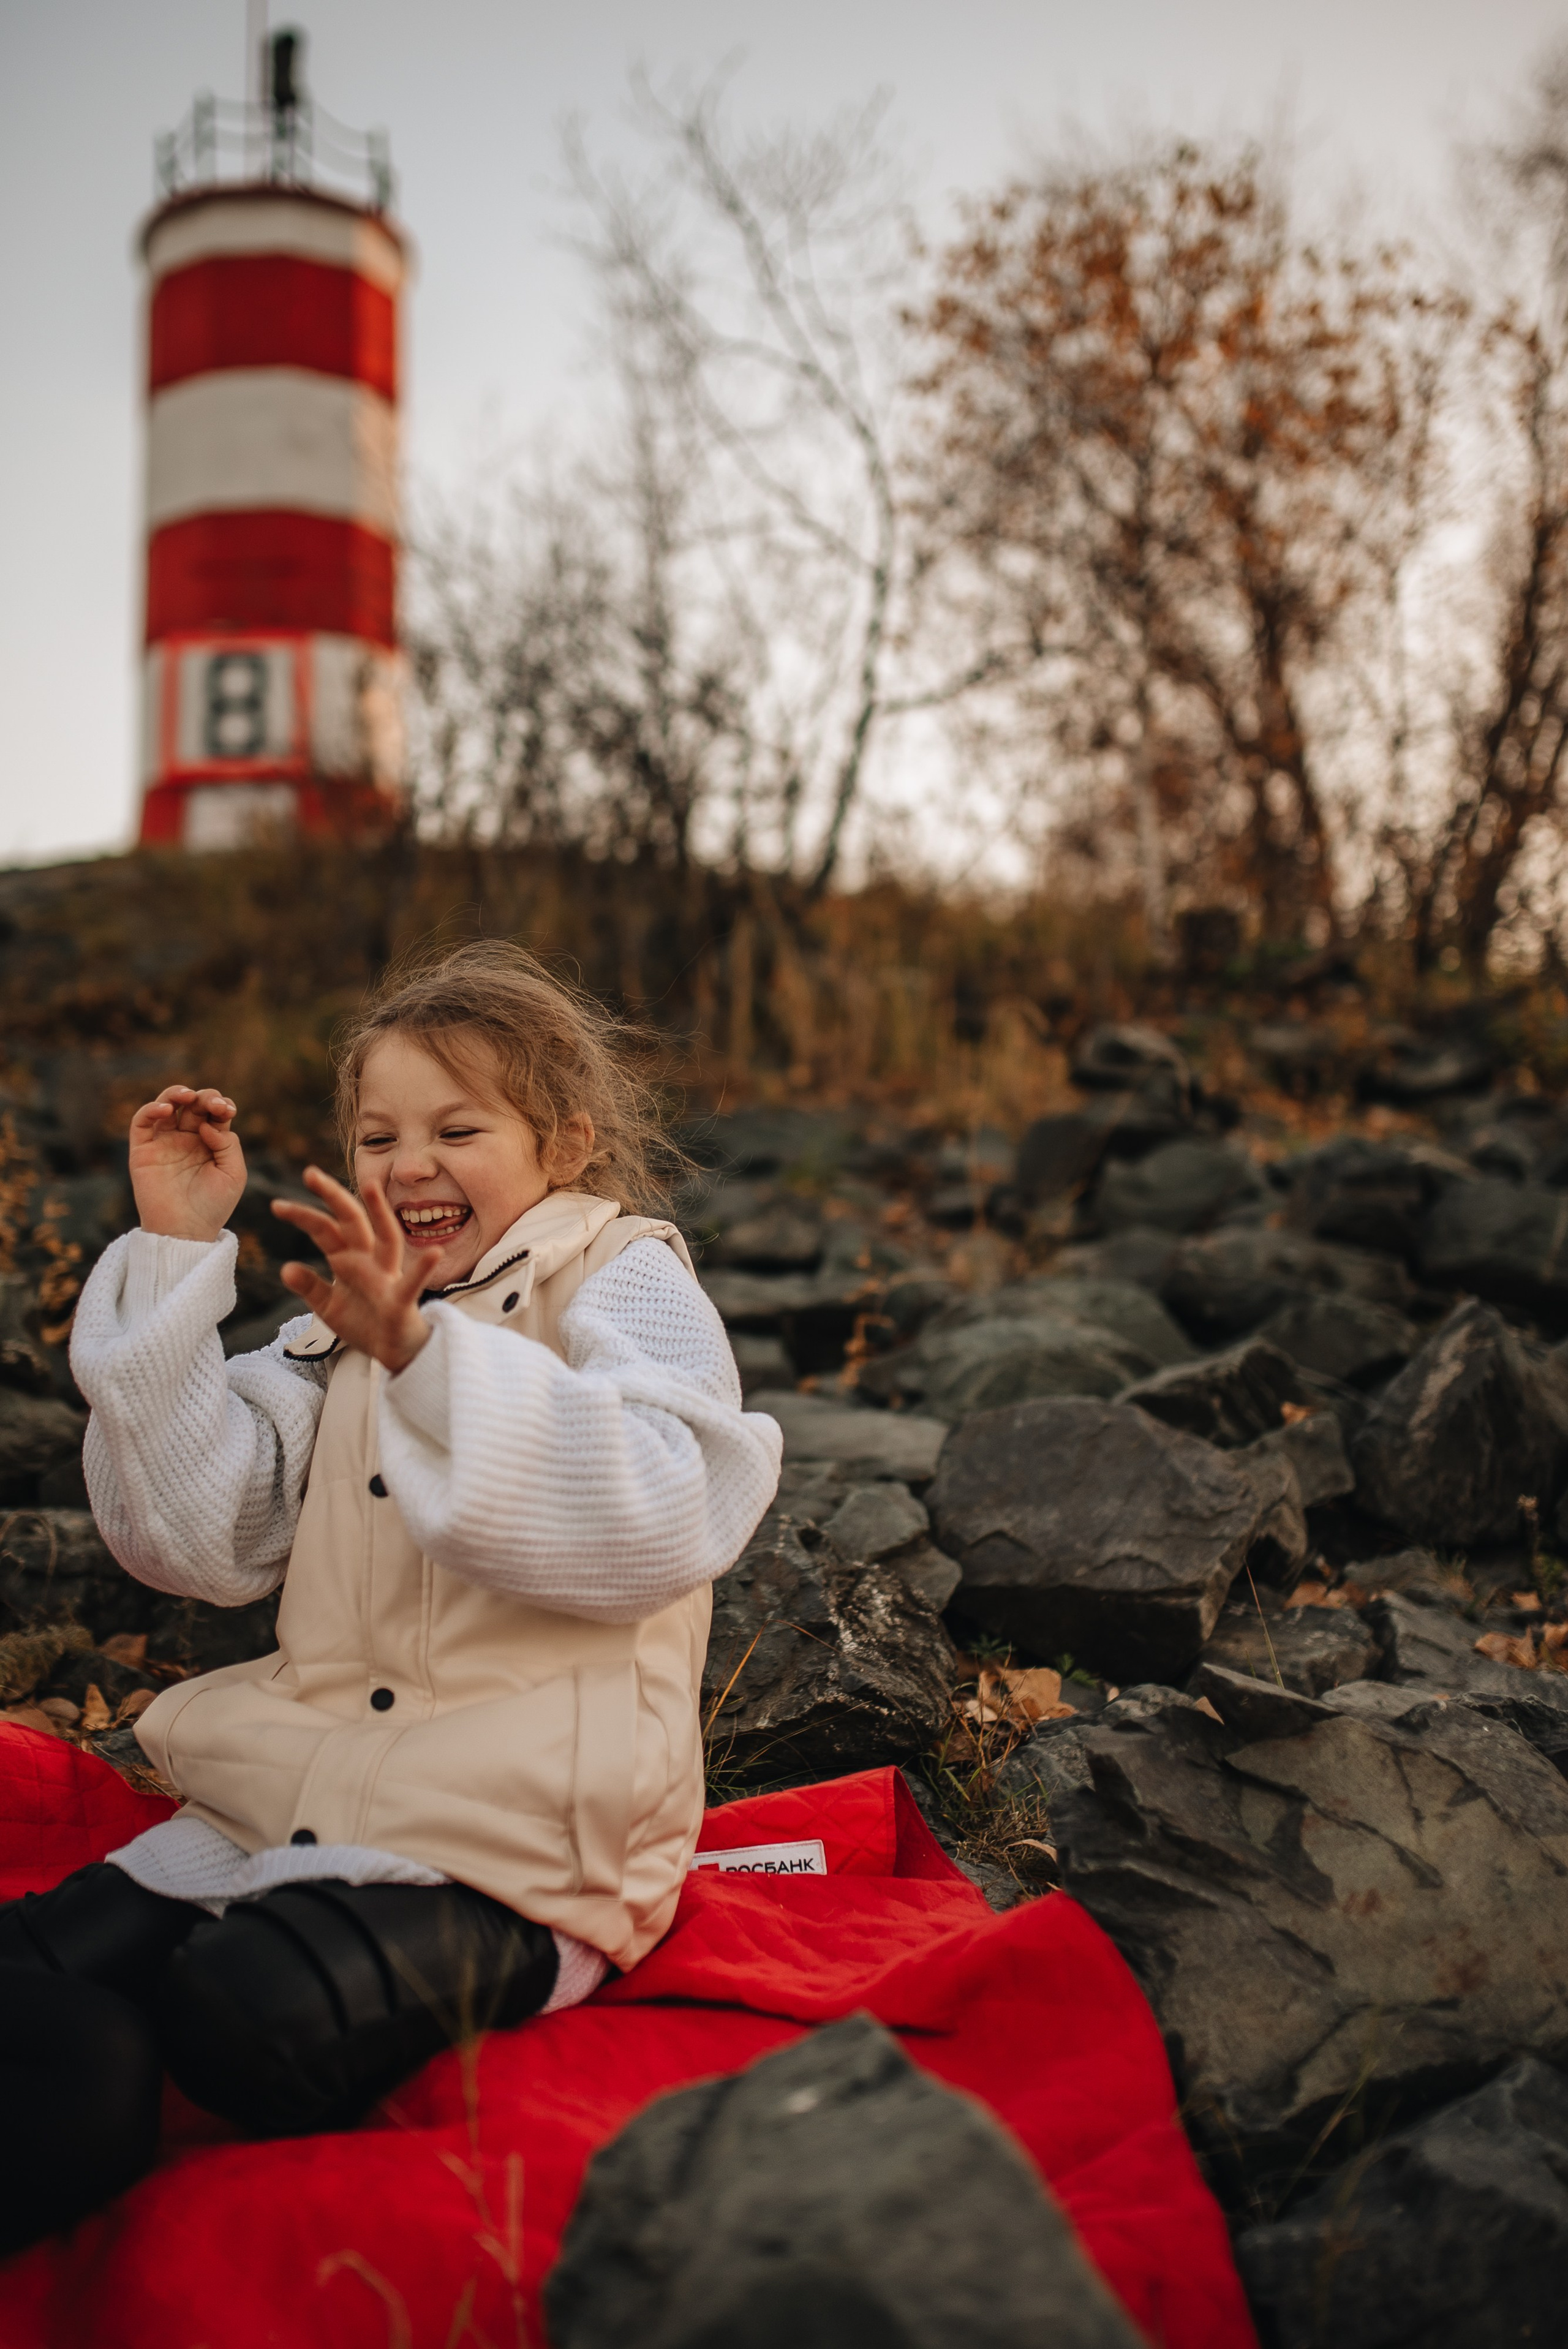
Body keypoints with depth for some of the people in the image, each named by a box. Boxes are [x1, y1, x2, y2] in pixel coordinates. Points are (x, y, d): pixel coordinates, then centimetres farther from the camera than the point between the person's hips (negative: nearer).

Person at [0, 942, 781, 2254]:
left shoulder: (627, 1283, 1)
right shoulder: (347, 1319, 19)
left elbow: (653, 1521, -20)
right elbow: (200, 1537, 7)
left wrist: (414, 1346, -30)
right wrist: (175, 1254, 3)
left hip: (518, 1831, -5)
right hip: (303, 1790, 5)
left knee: (259, 2010, -31)